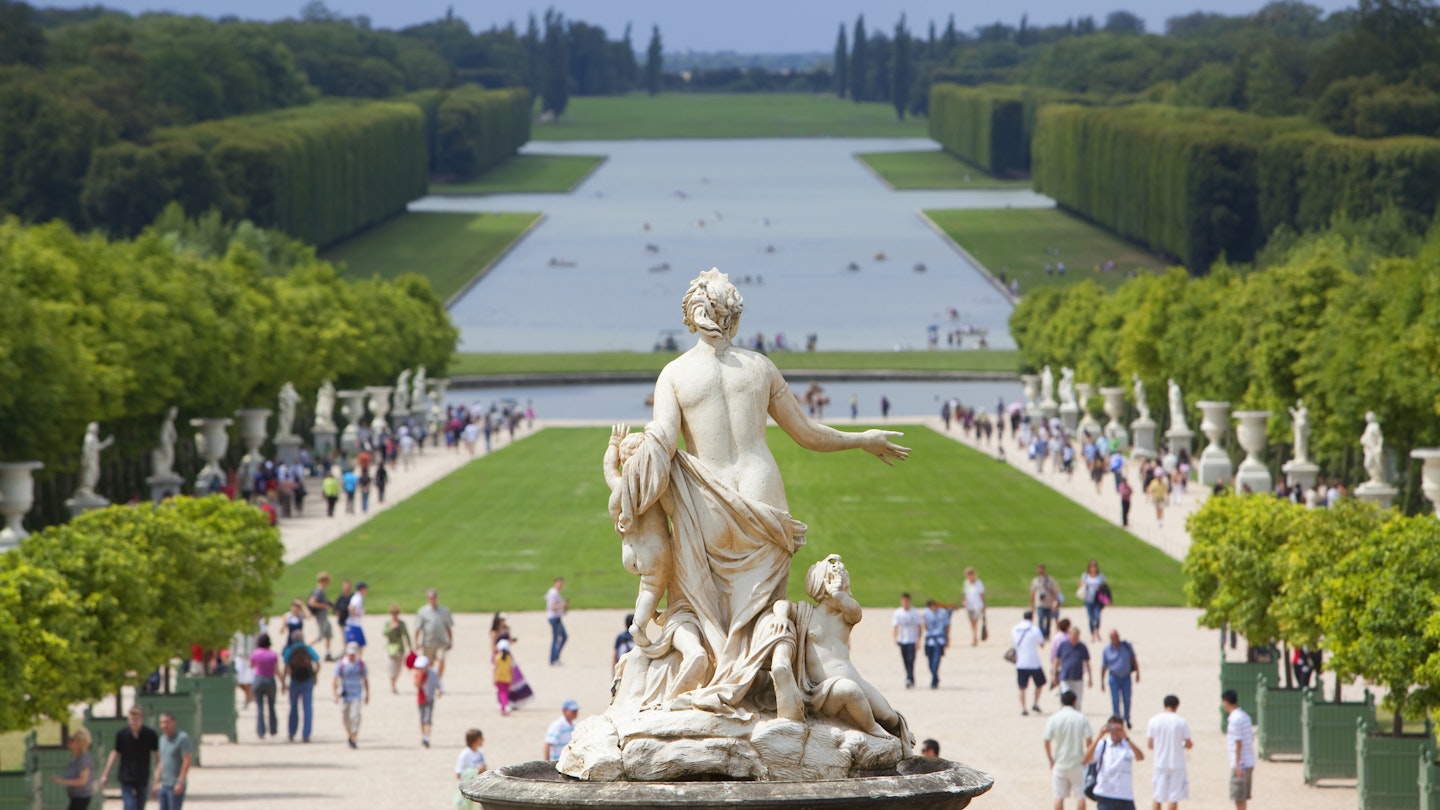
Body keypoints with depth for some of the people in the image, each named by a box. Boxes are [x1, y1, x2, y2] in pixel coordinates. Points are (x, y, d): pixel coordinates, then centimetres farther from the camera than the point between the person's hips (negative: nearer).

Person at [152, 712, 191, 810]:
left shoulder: (182, 738, -10)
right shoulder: (163, 739, 14)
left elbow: (187, 761, -14)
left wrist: (180, 782, -19)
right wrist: (157, 783, 18)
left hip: (176, 786, -8)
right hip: (164, 786, 8)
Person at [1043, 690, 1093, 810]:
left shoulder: (1053, 719, -5)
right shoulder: (1081, 718, -5)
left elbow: (1047, 741, -7)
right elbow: (1088, 740, -8)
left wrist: (1051, 760, 6)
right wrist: (1086, 758, 6)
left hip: (1059, 763, 0)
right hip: (1077, 764, 0)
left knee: (1059, 797, 7)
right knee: (1080, 795, 7)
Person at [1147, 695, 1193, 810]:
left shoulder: (1154, 721, -2)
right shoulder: (1181, 722, -8)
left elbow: (1149, 744, 1)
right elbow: (1188, 744, -5)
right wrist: (1184, 745, 18)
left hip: (1160, 763, 2)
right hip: (1177, 764, -2)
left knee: (1158, 797, 12)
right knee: (1174, 797, 2)